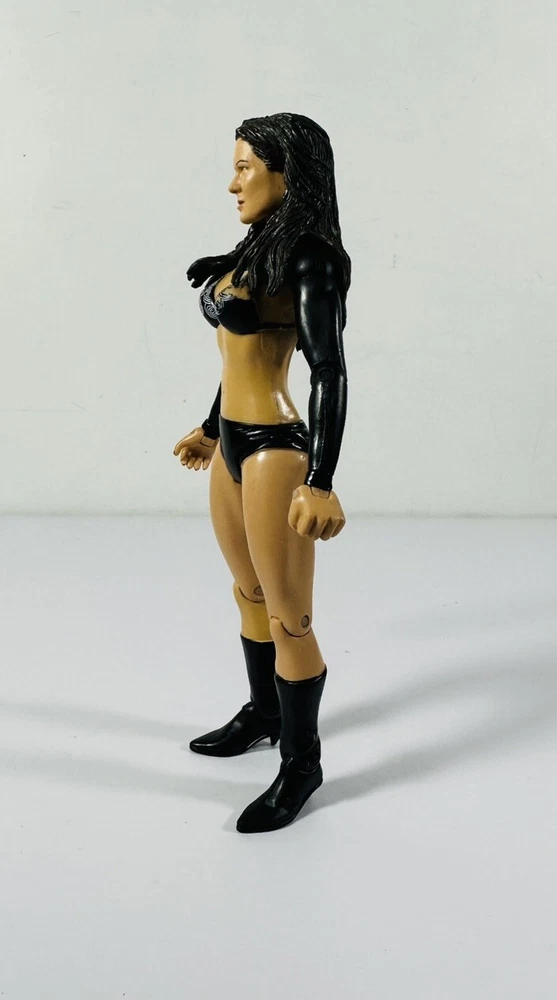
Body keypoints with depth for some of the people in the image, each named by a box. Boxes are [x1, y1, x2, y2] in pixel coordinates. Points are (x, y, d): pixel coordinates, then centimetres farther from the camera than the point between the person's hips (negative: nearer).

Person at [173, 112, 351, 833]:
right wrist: (210, 429, 27)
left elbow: (329, 374, -21)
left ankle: (301, 764, 17)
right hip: (232, 446, 10)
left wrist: (320, 484, -26)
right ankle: (263, 715, 42)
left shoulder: (309, 256, -15)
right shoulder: (258, 250, 12)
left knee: (289, 619, 1)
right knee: (249, 594, 23)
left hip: (275, 450, -10)